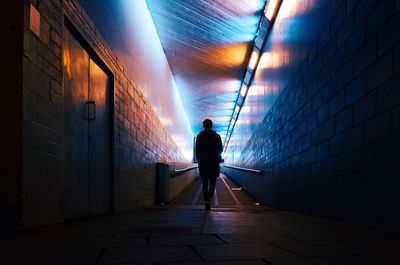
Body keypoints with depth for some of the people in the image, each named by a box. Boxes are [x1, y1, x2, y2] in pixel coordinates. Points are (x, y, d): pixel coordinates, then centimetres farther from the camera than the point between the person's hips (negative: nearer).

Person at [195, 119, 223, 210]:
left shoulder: (199, 136, 0)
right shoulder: (217, 136, -1)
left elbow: (197, 150, -1)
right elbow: (220, 149, 4)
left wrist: (199, 160, 11)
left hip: (203, 162, 1)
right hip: (214, 162, -1)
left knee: (205, 183, 11)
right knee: (212, 183, 3)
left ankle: (206, 200, 11)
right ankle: (208, 199, -18)